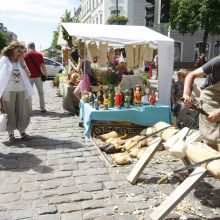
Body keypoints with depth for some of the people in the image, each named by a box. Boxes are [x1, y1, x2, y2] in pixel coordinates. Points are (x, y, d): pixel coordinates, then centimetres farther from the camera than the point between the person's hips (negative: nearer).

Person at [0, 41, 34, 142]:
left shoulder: (20, 61, 10)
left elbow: (28, 74, 3)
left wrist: (22, 63, -6)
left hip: (22, 90, 3)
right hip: (8, 91, -3)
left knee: (22, 112, 7)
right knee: (10, 112, 3)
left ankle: (22, 131, 19)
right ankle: (11, 133, 13)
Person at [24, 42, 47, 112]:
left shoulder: (25, 55, 0)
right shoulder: (39, 54, -1)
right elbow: (43, 66, -4)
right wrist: (45, 74, 7)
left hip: (29, 76, 0)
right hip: (38, 76, 0)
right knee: (41, 92, 10)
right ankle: (42, 108, 7)